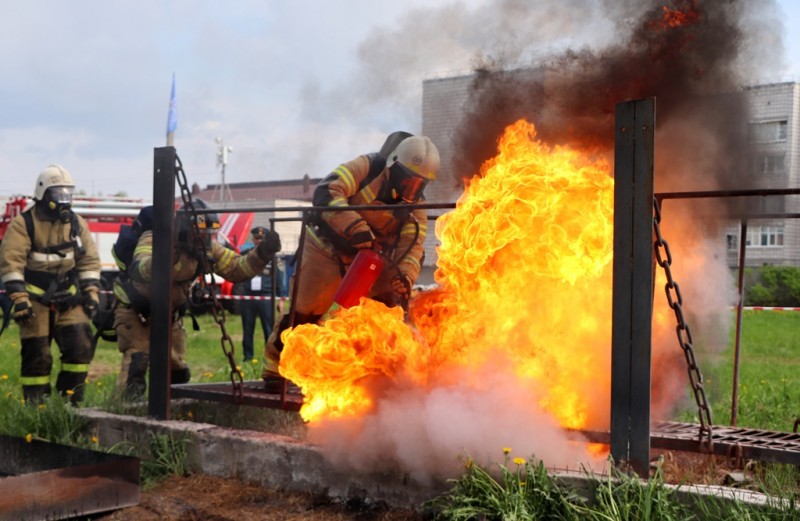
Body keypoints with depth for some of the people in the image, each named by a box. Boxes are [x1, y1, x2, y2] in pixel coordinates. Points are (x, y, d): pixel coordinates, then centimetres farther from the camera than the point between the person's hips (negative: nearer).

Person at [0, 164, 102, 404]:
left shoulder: (76, 223, 7)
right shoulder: (23, 223, -7)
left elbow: (89, 260, 11)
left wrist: (91, 293, 4)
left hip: (69, 299, 4)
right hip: (36, 300, -4)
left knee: (81, 346, -4)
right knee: (37, 355, 0)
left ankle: (70, 401, 9)